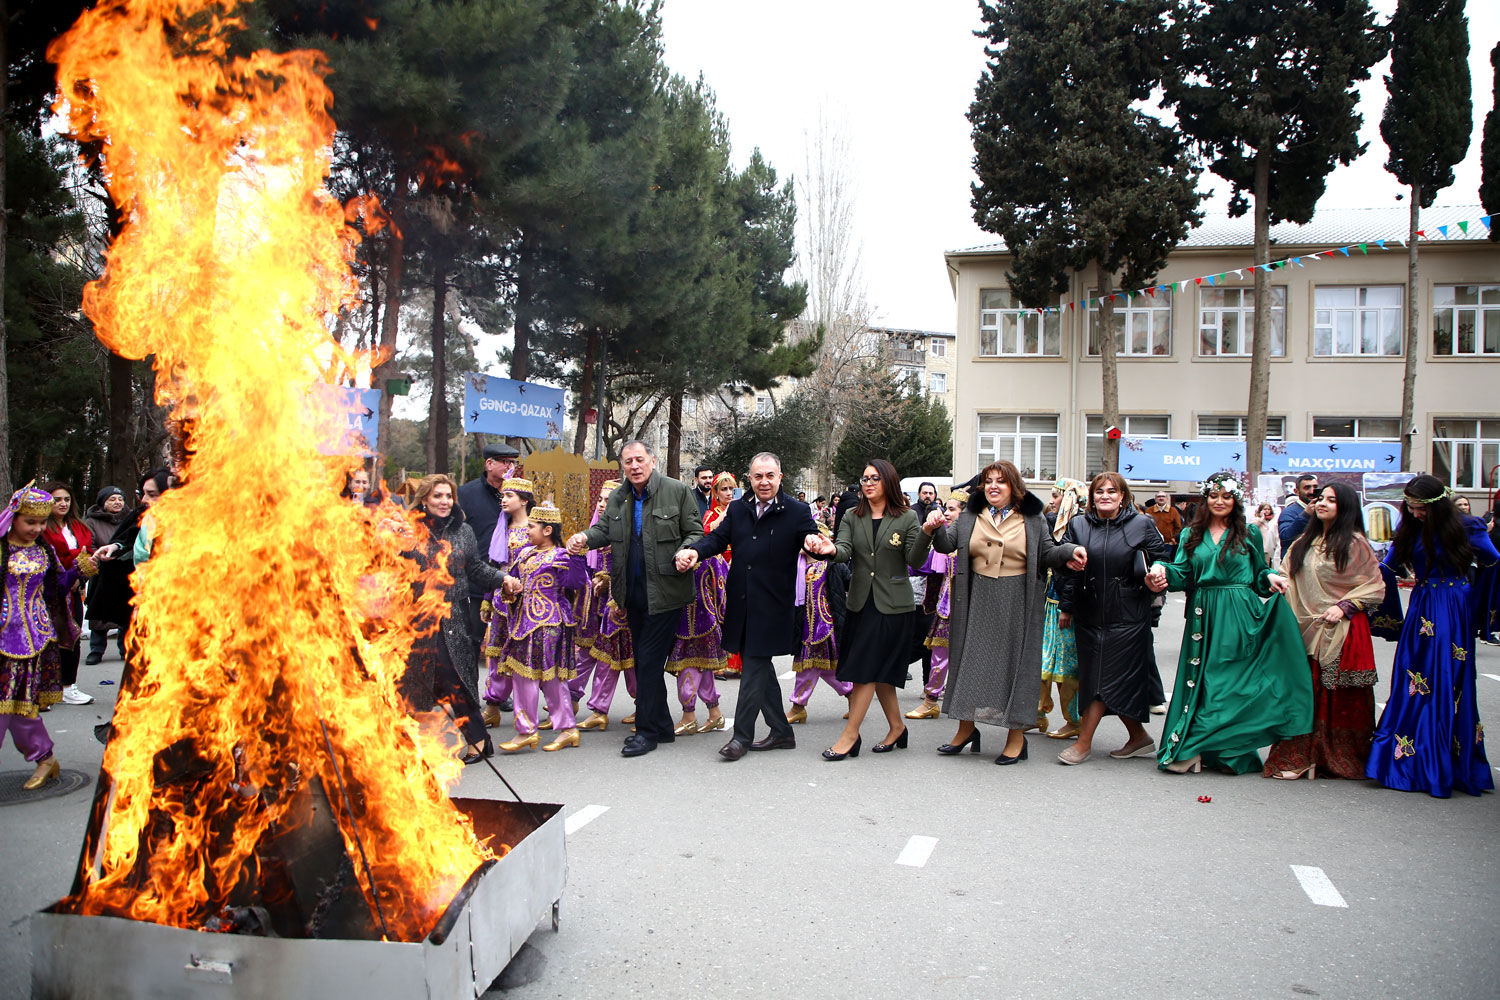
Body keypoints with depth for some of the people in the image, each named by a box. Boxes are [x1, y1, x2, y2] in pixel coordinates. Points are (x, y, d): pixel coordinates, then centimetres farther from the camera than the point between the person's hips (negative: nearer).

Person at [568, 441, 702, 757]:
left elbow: (695, 533, -2)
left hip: (664, 591, -6)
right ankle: (661, 726, 26)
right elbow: (605, 530, 12)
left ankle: (647, 731, 4)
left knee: (649, 659, -6)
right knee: (643, 660, 13)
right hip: (633, 594, 7)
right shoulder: (617, 498, 11)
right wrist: (585, 538, -10)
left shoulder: (678, 491, -5)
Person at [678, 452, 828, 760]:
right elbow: (718, 538, 3)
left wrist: (820, 546, -36)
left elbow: (813, 542, -11)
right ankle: (781, 732, 26)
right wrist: (694, 550, -18)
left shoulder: (797, 512, -4)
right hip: (741, 603, 5)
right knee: (761, 667, 13)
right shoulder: (738, 509, 9)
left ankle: (742, 736, 7)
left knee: (754, 667, -4)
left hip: (772, 605, -5)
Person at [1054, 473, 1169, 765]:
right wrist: (1067, 607, 6)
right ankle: (1139, 737, 21)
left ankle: (1084, 742, 0)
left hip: (1127, 617, -3)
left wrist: (1154, 582, -14)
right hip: (1089, 615, 3)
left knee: (1108, 678, -5)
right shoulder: (1078, 525, 7)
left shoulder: (1142, 525, 1)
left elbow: (1160, 562, 7)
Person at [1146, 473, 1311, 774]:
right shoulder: (1192, 535, 11)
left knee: (1233, 679, -4)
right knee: (1201, 679, 1)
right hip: (1204, 616, 2)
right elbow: (1181, 575, 4)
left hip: (1240, 618, -1)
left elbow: (1259, 573, 14)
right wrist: (1161, 570, -15)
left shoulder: (1250, 533, 8)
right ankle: (1194, 749, 6)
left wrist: (1271, 579, -7)